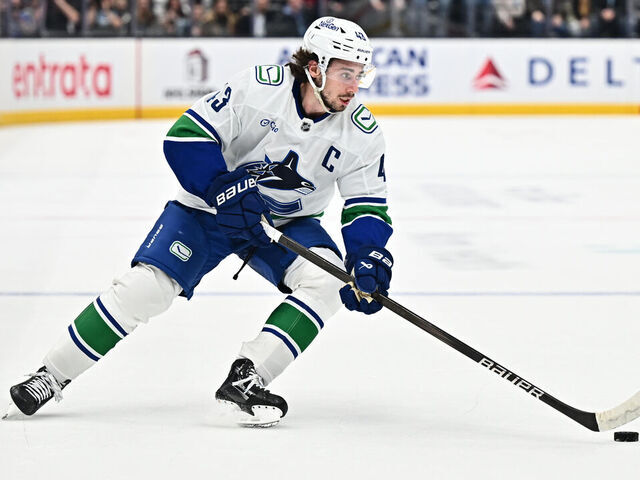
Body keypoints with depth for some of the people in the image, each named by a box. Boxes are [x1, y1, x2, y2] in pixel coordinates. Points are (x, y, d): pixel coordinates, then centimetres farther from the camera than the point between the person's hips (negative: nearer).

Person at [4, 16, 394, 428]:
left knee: (325, 279, -25)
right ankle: (52, 376, -3)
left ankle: (247, 378, -26)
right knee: (148, 285, -16)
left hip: (290, 222, 3)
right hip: (212, 206, -3)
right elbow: (186, 137, -23)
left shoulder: (362, 132, -15)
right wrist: (223, 190, -33)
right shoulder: (260, 87, -24)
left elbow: (368, 208, -11)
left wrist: (368, 261, -29)